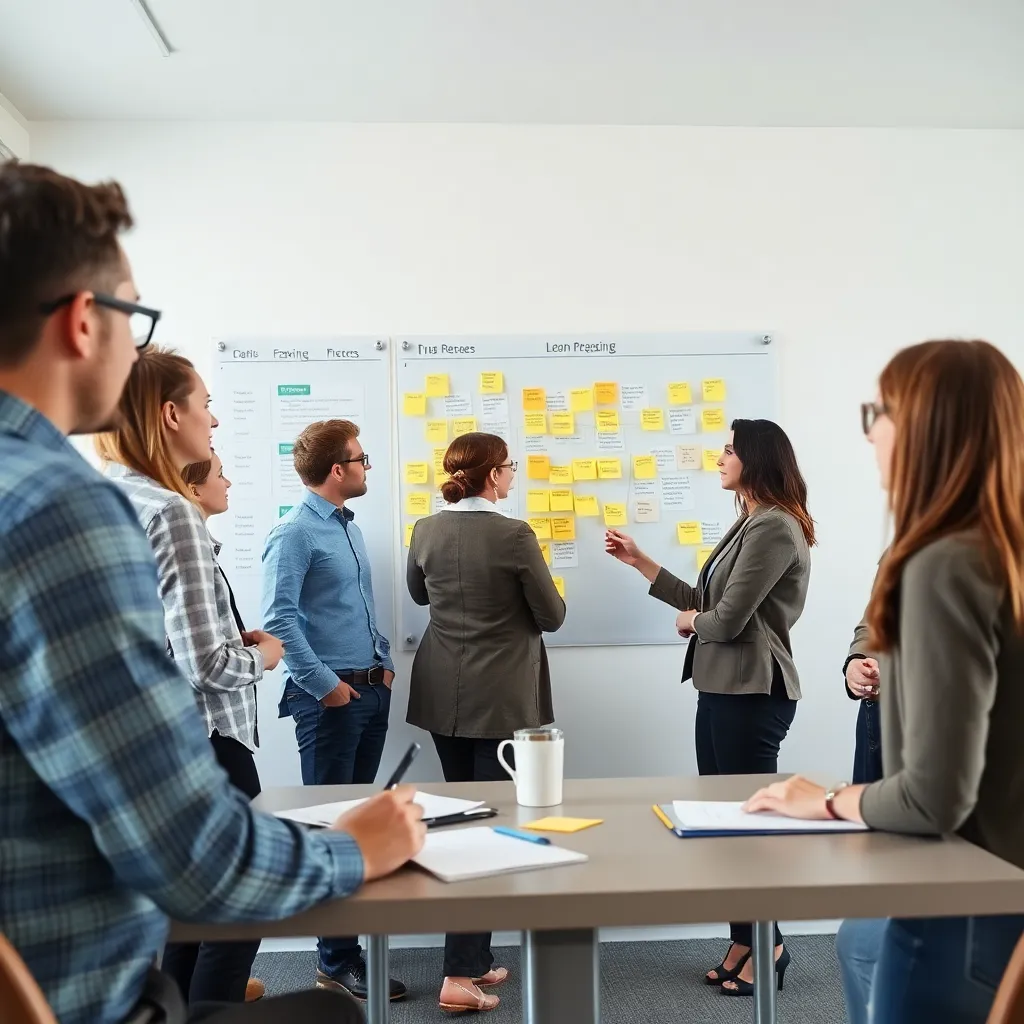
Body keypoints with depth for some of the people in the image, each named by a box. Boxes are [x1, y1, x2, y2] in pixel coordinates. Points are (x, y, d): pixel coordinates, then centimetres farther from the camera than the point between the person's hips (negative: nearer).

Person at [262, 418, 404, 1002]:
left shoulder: (349, 527, 14)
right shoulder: (295, 534, -13)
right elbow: (279, 619, -19)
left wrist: (384, 663, 11)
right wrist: (325, 685, -17)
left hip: (372, 690, 8)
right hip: (331, 697, -8)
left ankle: (354, 925, 27)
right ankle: (339, 960, 9)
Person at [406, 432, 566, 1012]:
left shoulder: (426, 530, 0)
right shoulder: (514, 535, -16)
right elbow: (552, 617, -7)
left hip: (443, 695, 6)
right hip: (501, 698, -6)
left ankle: (475, 957, 26)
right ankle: (461, 974, -1)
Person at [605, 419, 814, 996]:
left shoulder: (775, 528, -16)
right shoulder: (750, 524, 18)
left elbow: (727, 620, -19)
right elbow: (706, 603, 15)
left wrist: (689, 621, 2)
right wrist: (640, 562, 18)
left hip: (751, 693, -10)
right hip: (722, 689, 10)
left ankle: (767, 945, 18)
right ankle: (745, 943, 23)